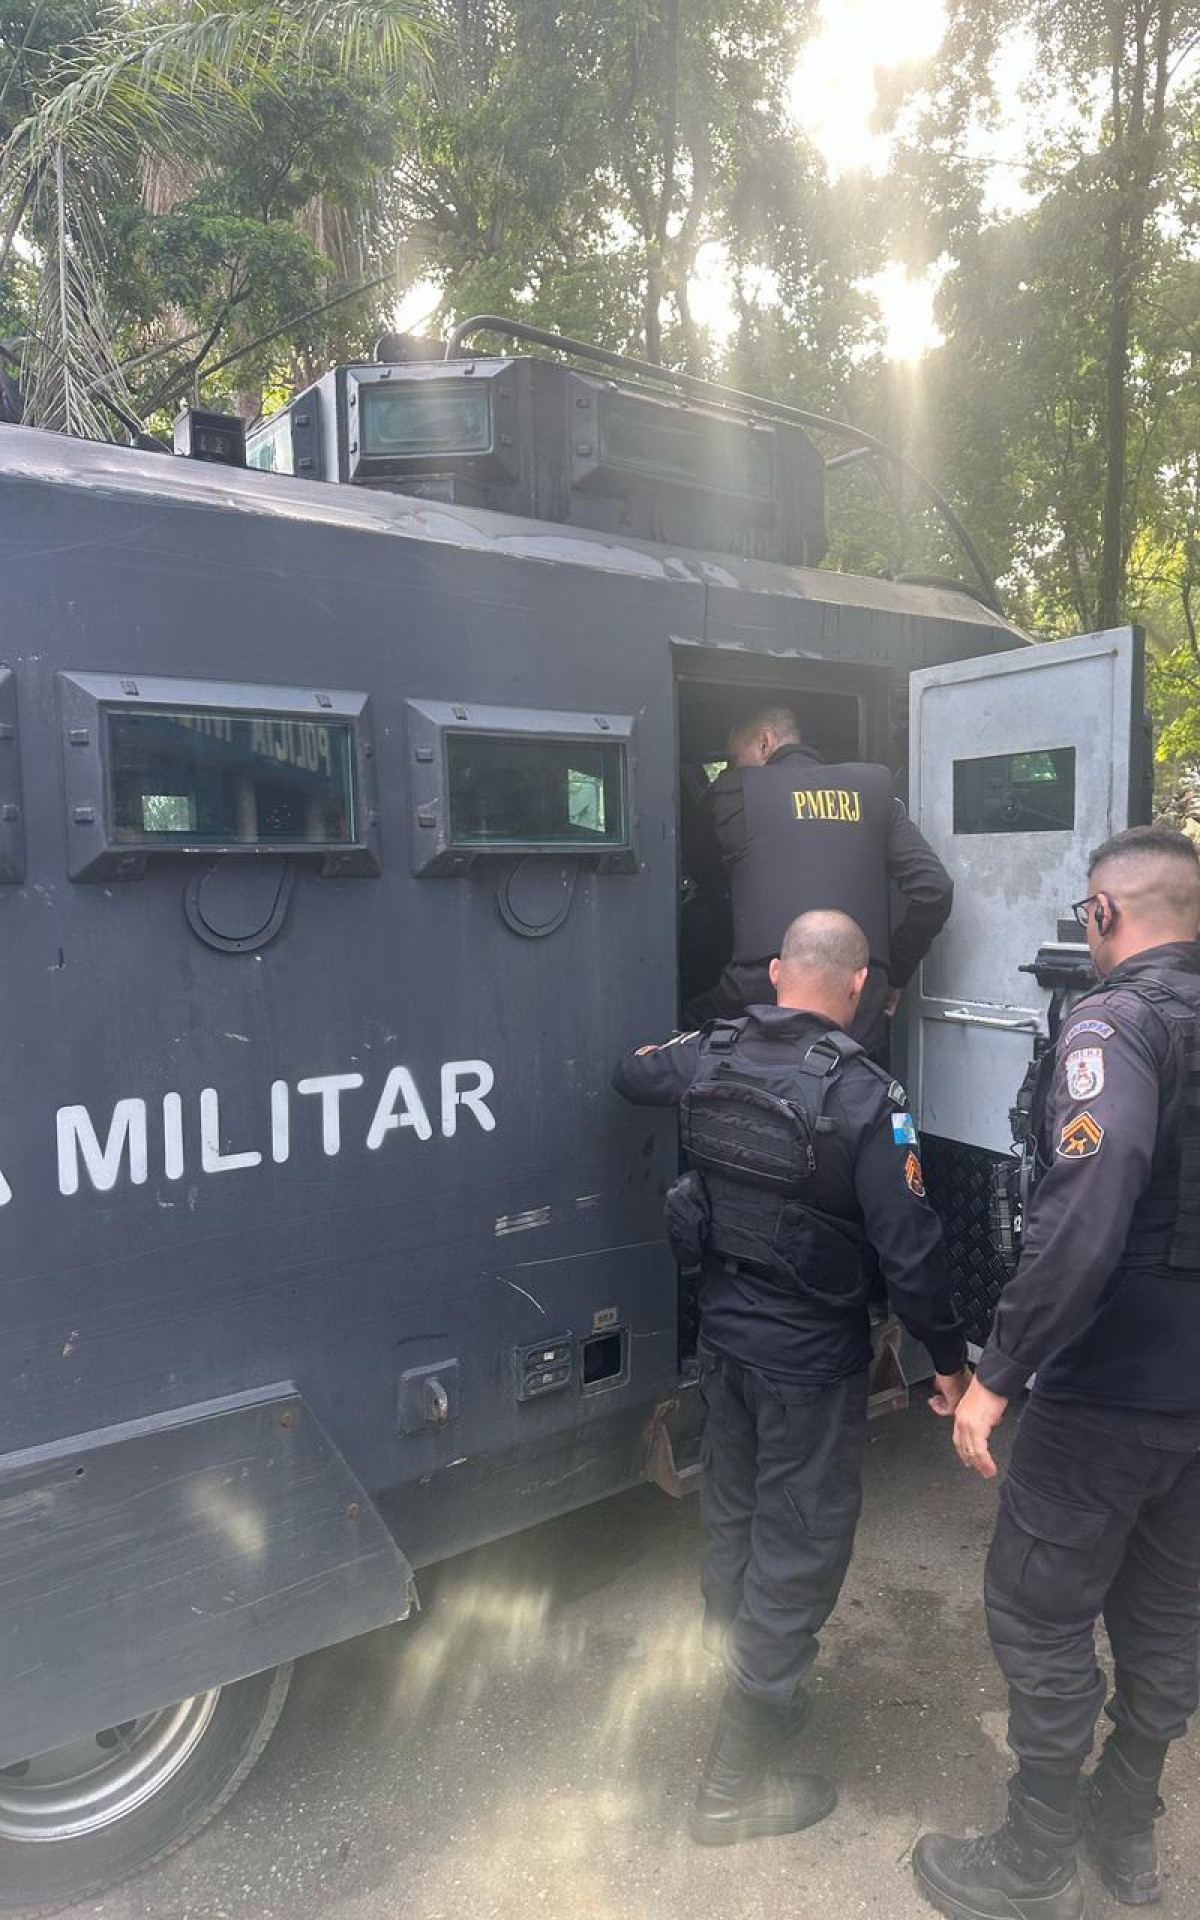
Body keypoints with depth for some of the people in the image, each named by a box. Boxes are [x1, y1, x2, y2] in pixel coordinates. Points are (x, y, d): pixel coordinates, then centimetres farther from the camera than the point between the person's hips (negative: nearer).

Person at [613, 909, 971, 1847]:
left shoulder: (711, 1057, -6)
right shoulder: (867, 1098, -23)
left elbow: (630, 1074, 16)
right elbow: (910, 1249, -20)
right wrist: (951, 1359, -6)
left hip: (725, 1331, 6)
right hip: (812, 1357, -5)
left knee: (736, 1501, 28)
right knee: (802, 1547, 10)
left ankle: (729, 1637, 53)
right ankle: (738, 1785, 22)